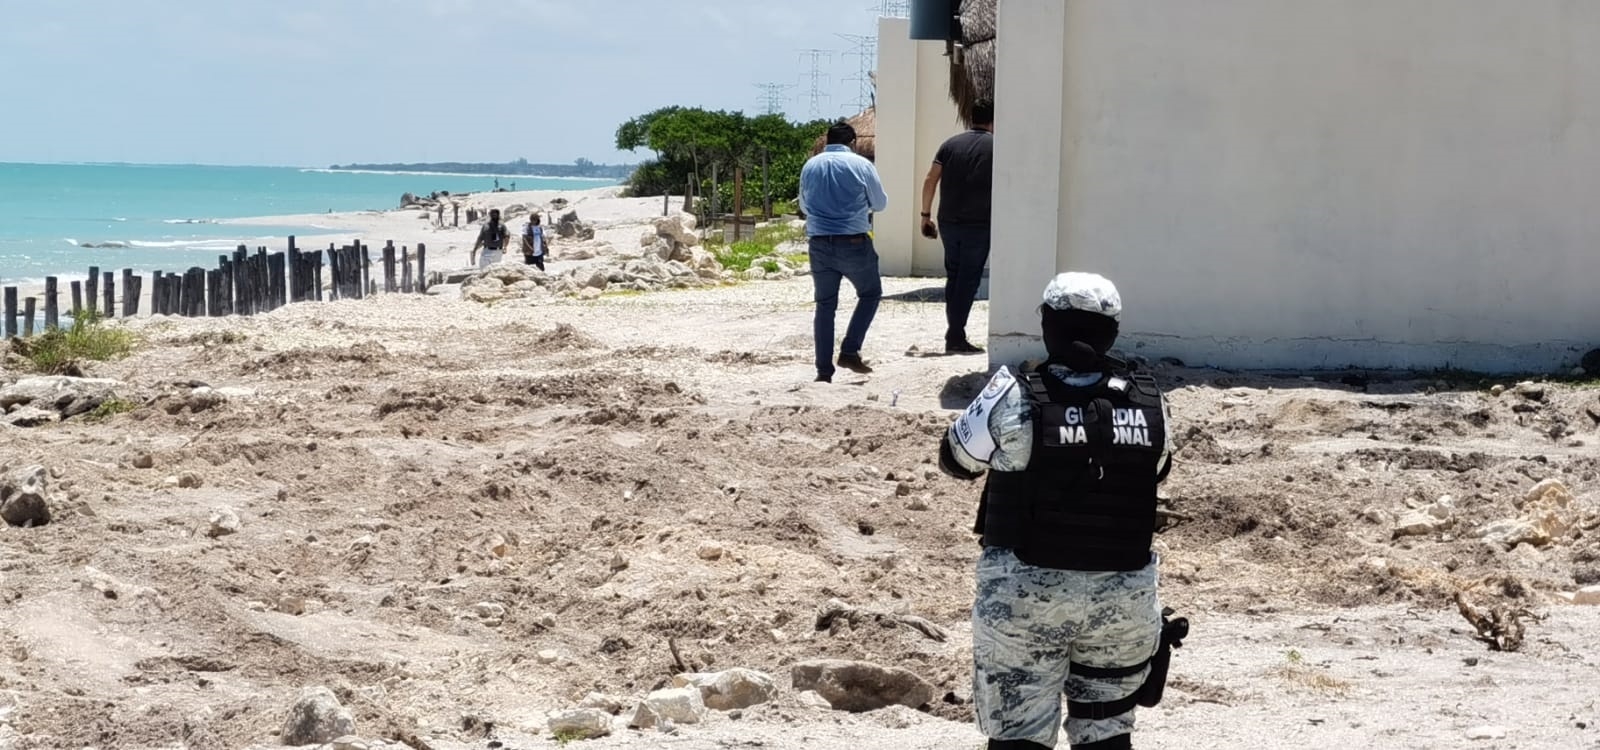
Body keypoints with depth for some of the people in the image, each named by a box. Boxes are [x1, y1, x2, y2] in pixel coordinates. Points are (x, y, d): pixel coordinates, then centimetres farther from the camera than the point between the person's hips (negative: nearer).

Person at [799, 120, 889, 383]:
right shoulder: (862, 165, -4)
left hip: (819, 244, 3)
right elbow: (880, 204, 6)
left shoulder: (810, 166, 6)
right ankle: (850, 351, 4)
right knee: (870, 293, 16)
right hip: (854, 243, -3)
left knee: (825, 305, 10)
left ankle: (824, 369, 8)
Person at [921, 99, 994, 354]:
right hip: (978, 225, -4)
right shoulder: (995, 146, 0)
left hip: (948, 222, 4)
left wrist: (926, 215, 10)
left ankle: (953, 332, 18)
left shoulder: (950, 144, 8)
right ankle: (956, 337, -3)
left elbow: (930, 181, 4)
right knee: (968, 280, 0)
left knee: (953, 276, 16)